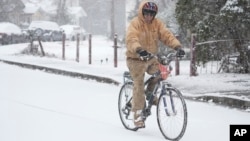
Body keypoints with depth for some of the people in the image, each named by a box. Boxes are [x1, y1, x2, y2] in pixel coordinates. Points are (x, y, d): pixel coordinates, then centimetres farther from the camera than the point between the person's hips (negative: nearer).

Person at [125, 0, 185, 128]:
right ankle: (137, 115, -1)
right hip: (136, 59, -4)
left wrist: (177, 46, -31)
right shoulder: (135, 23, -15)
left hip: (151, 58, 4)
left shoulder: (157, 24, -1)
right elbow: (131, 39, -31)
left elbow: (166, 35, -12)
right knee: (139, 86, -9)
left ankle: (149, 93, 7)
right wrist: (139, 49, -51)